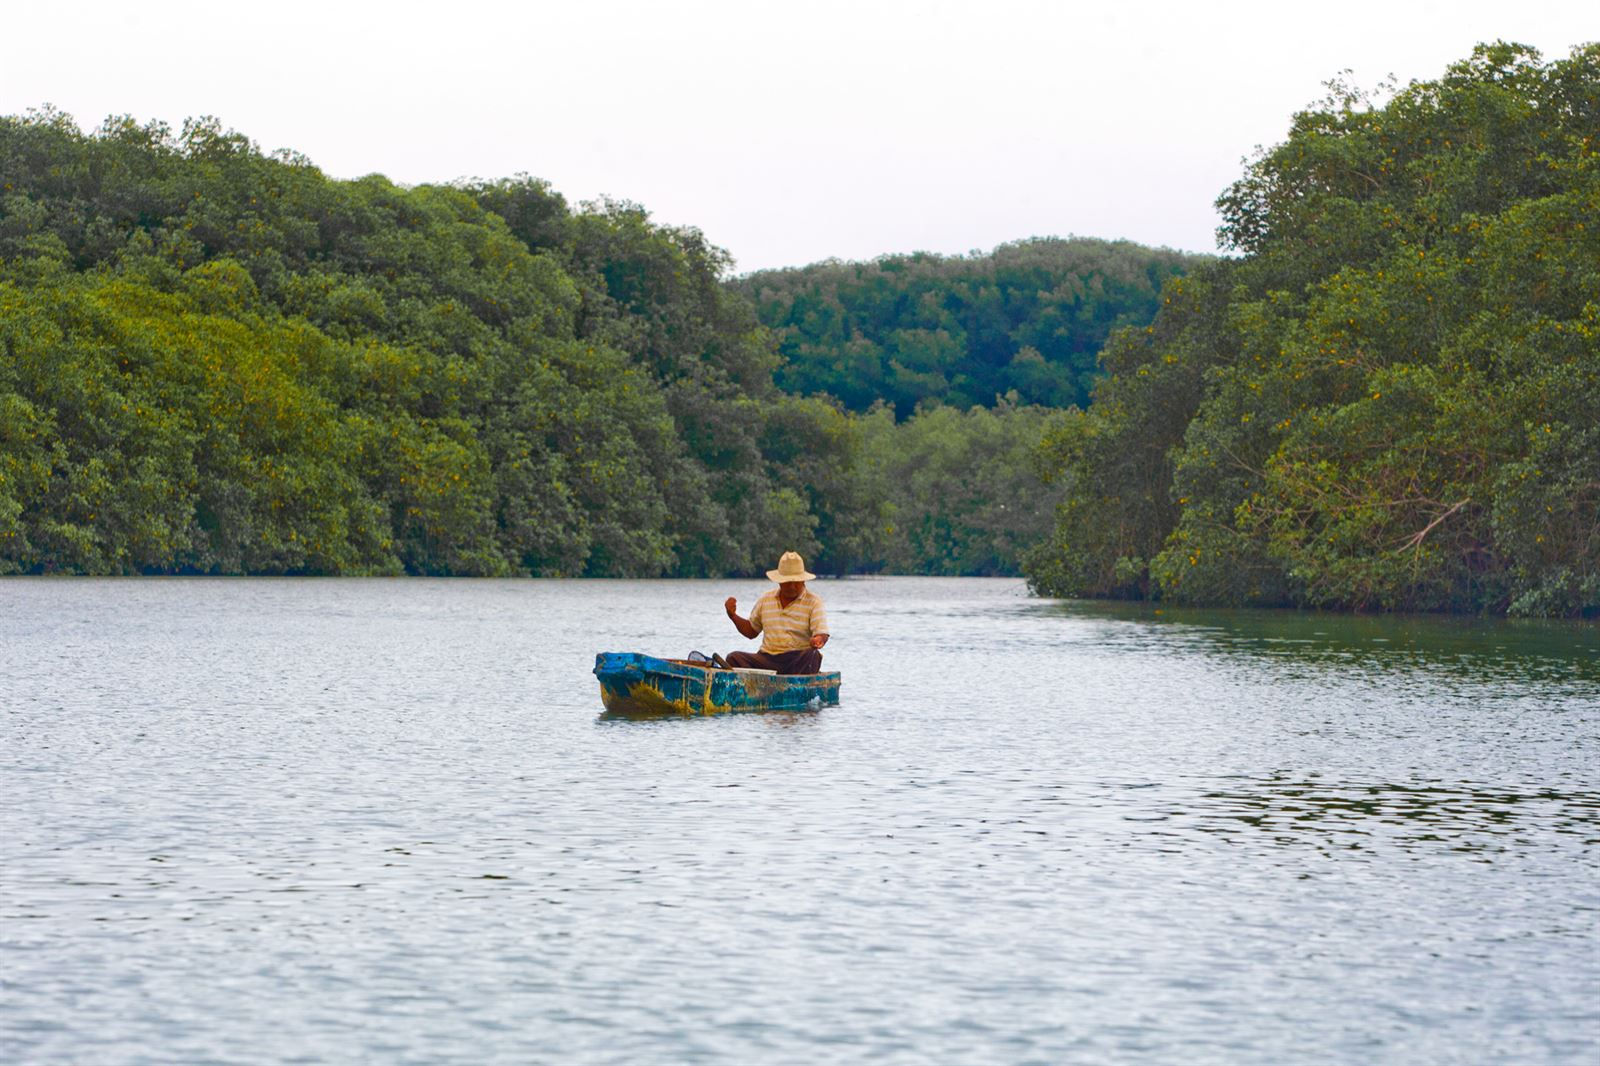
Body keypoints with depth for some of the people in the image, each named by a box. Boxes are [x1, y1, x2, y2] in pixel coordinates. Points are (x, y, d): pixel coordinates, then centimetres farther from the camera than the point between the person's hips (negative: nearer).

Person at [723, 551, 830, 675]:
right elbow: (751, 631, 24)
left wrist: (818, 640, -33)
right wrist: (733, 615, 7)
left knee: (812, 656, -38)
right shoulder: (766, 600, 15)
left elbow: (822, 634, -9)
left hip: (799, 660, -3)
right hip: (767, 659, 3)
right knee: (734, 658, -21)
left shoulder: (813, 602, 2)